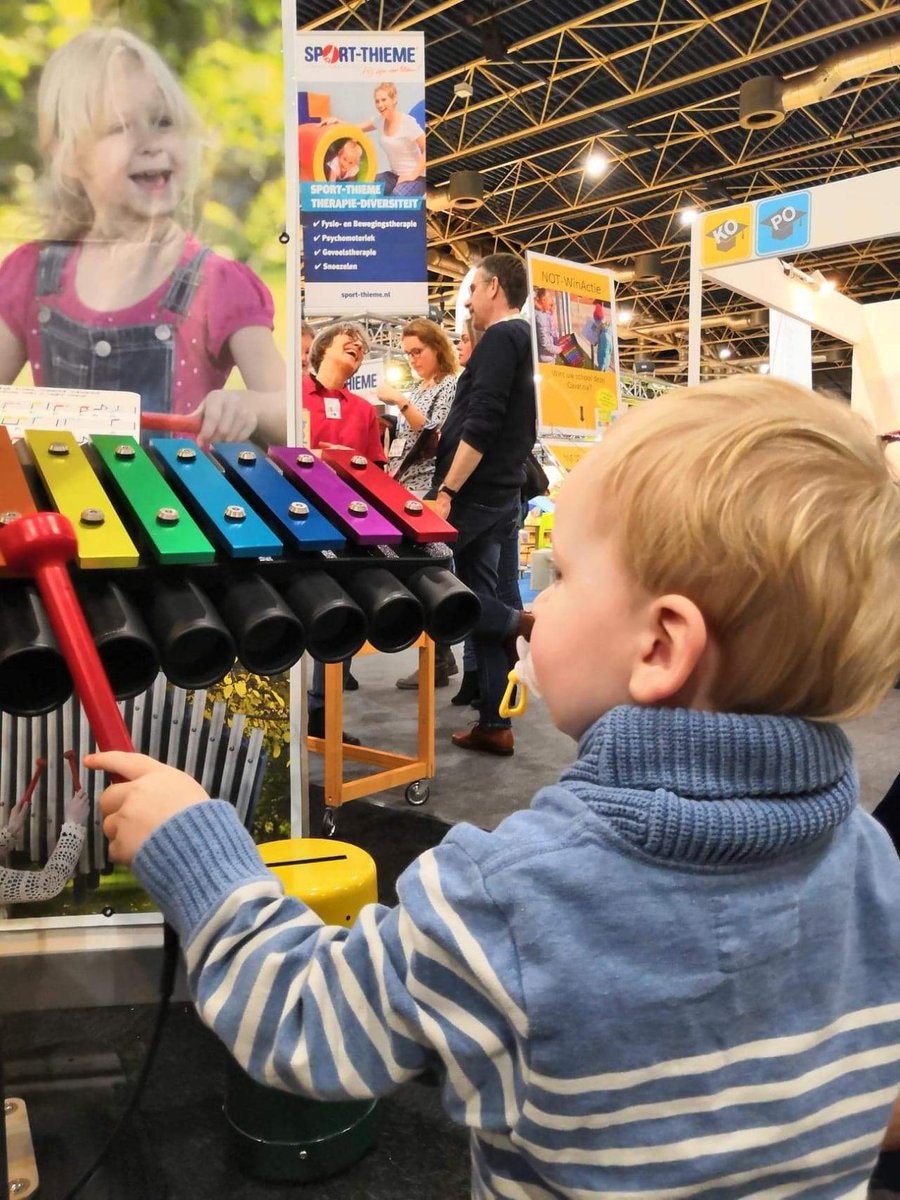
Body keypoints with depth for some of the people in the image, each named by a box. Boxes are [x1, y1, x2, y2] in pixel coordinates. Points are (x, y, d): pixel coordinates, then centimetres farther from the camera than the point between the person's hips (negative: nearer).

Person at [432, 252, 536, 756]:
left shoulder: (500, 337, -10)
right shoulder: (522, 339, 20)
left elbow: (481, 425, -21)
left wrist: (446, 491, -21)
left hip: (476, 495, -9)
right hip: (501, 496, 9)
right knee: (479, 597, 9)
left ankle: (521, 622, -5)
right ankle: (495, 725, 11)